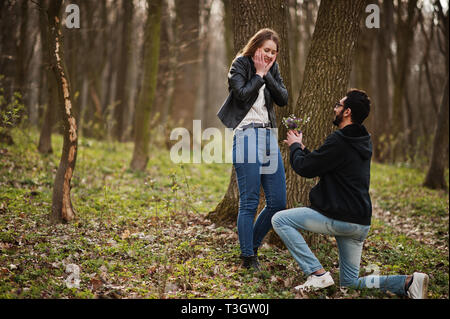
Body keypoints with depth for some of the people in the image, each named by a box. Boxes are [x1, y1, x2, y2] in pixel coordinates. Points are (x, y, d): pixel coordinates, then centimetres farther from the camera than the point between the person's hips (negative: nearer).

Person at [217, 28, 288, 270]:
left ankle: (252, 245, 22)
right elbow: (242, 94, -15)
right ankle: (247, 257, 4)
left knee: (277, 202, 5)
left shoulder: (272, 69, 16)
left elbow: (283, 99, 5)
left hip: (269, 136, 7)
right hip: (247, 135, -7)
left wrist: (268, 74, -2)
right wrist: (259, 74, -6)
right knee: (249, 202, -6)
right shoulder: (240, 65, 0)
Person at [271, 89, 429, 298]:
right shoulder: (363, 142, 13)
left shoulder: (339, 142, -18)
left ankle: (317, 274, -8)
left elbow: (305, 169, -12)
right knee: (350, 283, 17)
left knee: (280, 220, -2)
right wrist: (301, 148, 22)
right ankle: (408, 282, 1)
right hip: (361, 224, 9)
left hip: (339, 220, -9)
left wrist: (295, 146, 6)